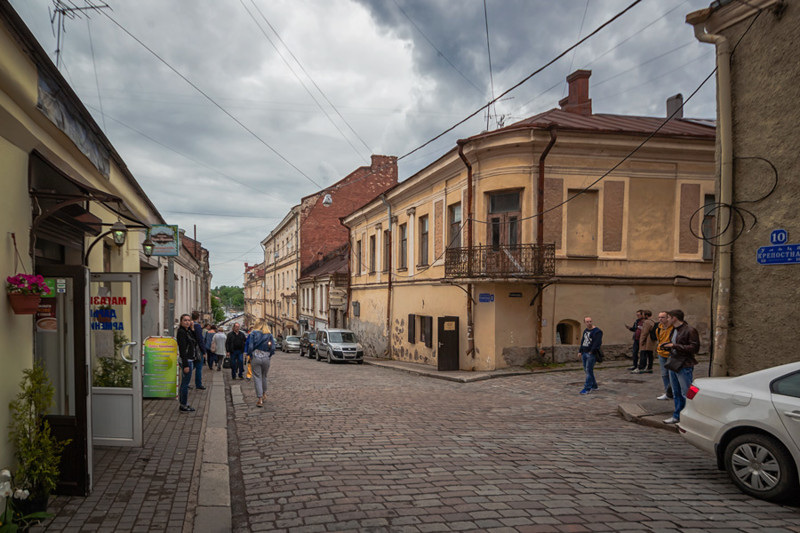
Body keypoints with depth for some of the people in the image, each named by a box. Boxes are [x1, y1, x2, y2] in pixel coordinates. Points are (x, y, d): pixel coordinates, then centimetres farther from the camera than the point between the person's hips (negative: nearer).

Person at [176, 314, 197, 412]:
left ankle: (184, 404, 23)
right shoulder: (181, 332, -15)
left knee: (184, 383, 15)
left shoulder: (188, 331, 12)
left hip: (189, 360, 10)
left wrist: (192, 329, 1)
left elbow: (196, 341, 9)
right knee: (185, 383, -3)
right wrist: (185, 365, -22)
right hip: (185, 360, -10)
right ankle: (183, 405, 4)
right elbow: (182, 349, -19)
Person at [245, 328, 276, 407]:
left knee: (257, 378, 2)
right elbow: (273, 348, -3)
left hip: (255, 358, -2)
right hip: (266, 359, 2)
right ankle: (264, 395, 31)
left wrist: (249, 356, 2)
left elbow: (250, 346, -10)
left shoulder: (253, 333, -4)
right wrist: (269, 356, 11)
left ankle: (260, 400, -2)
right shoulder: (269, 335, 3)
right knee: (264, 377, 22)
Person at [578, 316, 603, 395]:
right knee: (586, 370, 11)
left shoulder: (597, 331, -10)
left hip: (591, 354, -9)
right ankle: (594, 386, 23)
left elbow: (597, 343, -18)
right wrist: (580, 351, 17)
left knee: (589, 370, -10)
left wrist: (592, 351, -22)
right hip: (584, 353, 9)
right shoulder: (585, 331, 17)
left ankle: (587, 388, -8)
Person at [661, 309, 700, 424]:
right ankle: (677, 416, 25)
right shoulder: (674, 330, 15)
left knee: (686, 394, -4)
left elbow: (694, 348, -19)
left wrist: (675, 346, -20)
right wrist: (668, 346, 5)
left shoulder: (690, 330, -13)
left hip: (684, 367, -9)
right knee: (676, 393, 16)